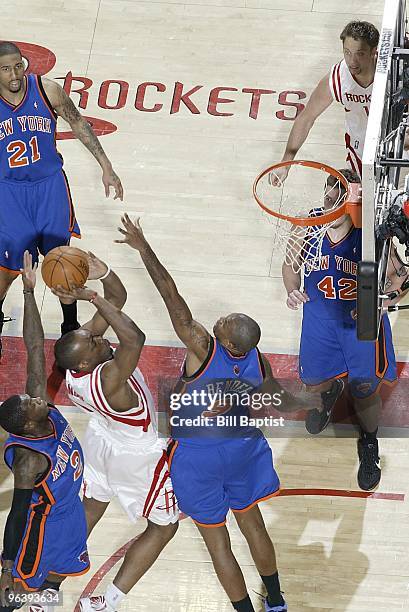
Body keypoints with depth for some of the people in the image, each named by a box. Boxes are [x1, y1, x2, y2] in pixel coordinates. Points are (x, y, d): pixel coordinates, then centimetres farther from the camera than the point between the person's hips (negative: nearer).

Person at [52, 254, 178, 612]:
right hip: (139, 456, -7)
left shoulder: (78, 351, -22)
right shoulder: (107, 381, -43)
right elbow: (135, 338, -61)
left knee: (93, 507, 29)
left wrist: (104, 274, -38)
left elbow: (118, 299, -17)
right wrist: (92, 297, -56)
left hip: (103, 440, 7)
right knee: (163, 526, 14)